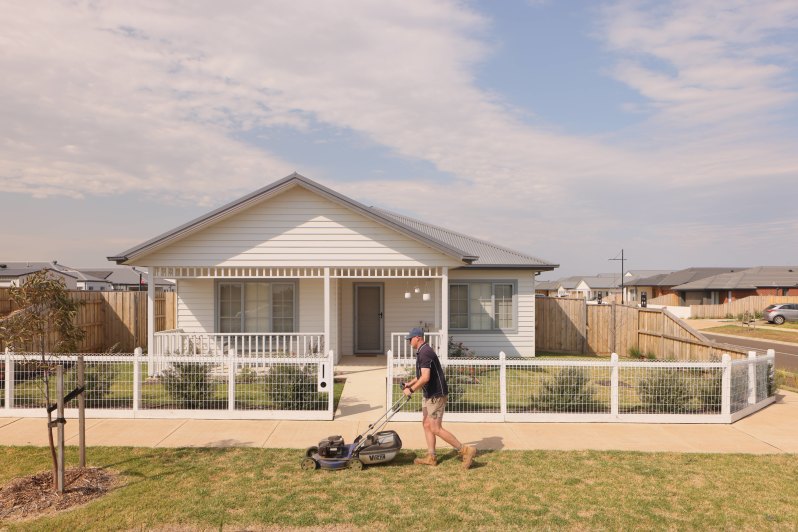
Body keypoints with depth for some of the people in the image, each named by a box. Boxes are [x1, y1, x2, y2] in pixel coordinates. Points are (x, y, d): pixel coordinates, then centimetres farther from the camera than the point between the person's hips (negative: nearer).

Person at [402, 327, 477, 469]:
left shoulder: (425, 353, -20)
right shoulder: (423, 352, 14)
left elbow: (425, 378, -27)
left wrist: (411, 390, -19)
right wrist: (410, 384, 20)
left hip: (436, 395, -10)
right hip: (429, 395, 10)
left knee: (436, 428, -7)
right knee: (427, 425, 12)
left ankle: (465, 450, -3)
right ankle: (431, 457, 18)